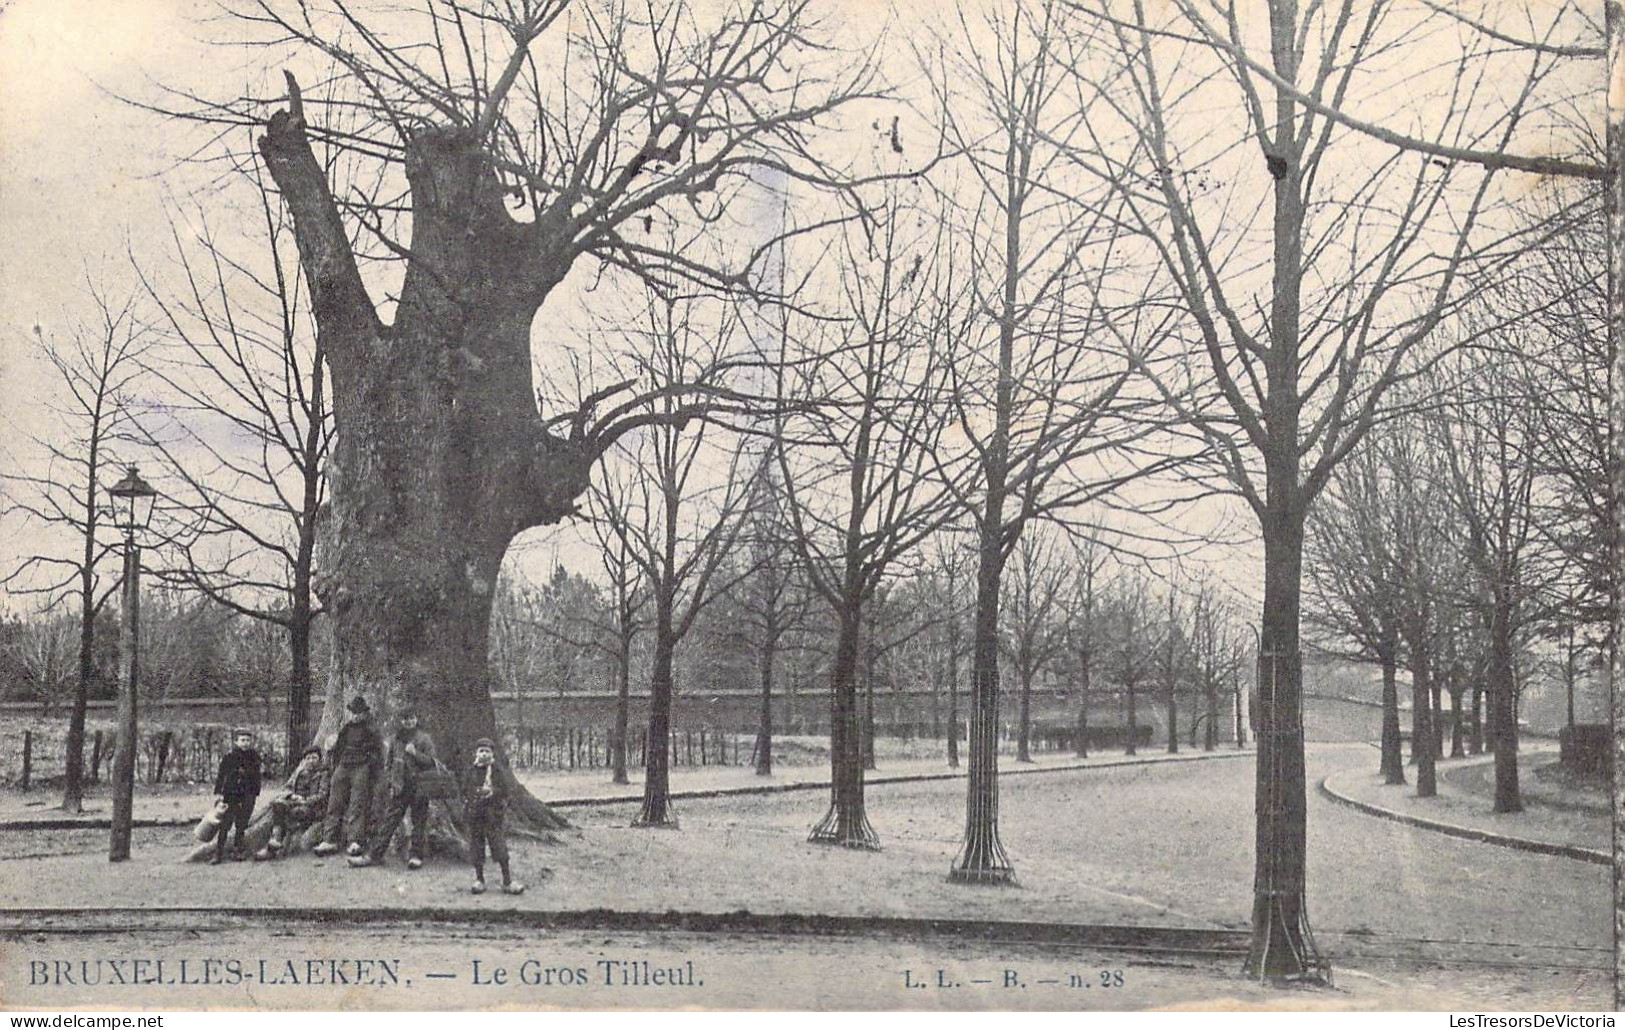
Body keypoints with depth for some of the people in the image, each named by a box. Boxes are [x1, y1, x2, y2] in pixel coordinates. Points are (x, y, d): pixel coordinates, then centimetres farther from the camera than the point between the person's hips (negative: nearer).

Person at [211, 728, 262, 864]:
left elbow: (256, 776, 11)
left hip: (247, 796, 2)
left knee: (241, 825, 5)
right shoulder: (229, 756, -4)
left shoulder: (254, 756, 4)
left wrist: (256, 794, 9)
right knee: (225, 824, -6)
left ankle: (237, 851, 12)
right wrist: (218, 793, -6)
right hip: (230, 794, -2)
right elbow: (221, 775, -1)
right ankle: (218, 854, -3)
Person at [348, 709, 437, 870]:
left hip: (419, 788, -3)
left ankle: (415, 856, 8)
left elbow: (432, 762, -6)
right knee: (389, 821, 2)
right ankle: (374, 855, 3)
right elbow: (389, 763, 22)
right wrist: (391, 779, 9)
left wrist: (415, 753, -17)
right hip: (399, 788, 3)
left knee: (419, 823, 0)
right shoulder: (395, 739, 12)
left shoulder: (424, 739, 1)